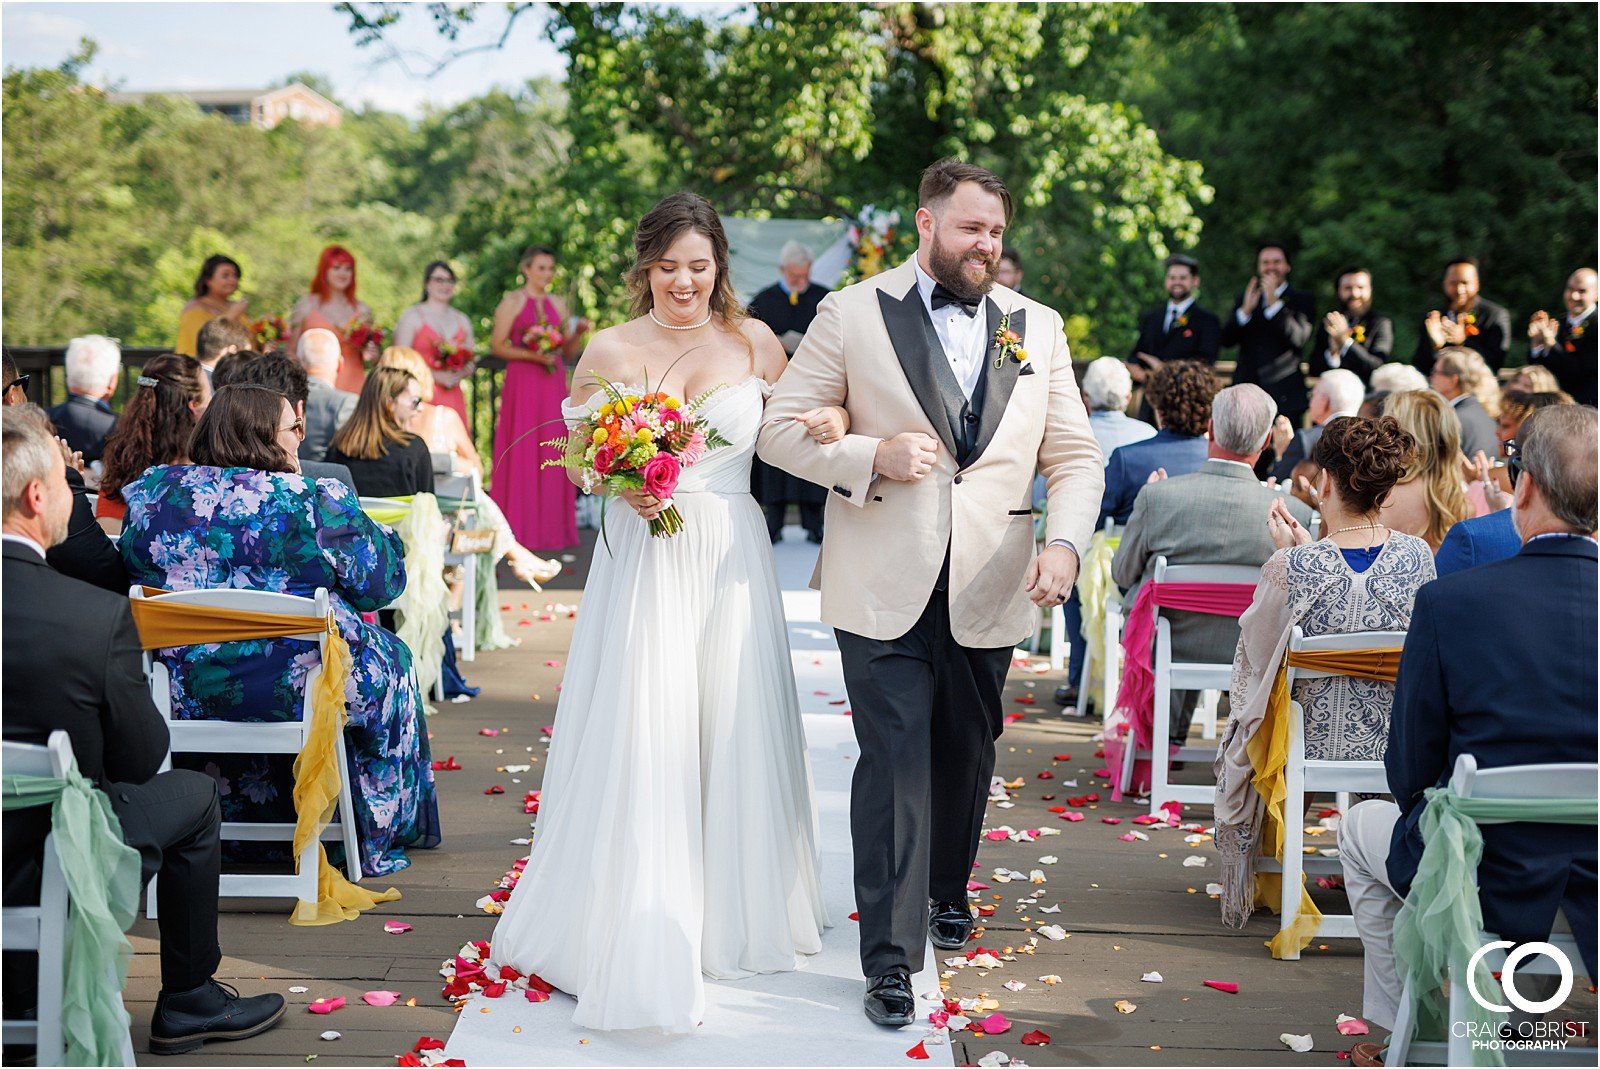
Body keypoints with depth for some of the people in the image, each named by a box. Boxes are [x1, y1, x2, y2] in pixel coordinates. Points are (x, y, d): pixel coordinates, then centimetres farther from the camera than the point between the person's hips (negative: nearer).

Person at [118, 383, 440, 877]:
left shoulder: (152, 490, 2)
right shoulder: (314, 501, -12)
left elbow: (127, 573, 17)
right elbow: (379, 582, -5)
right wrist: (380, 534, 15)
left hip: (182, 689, 5)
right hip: (297, 685, -5)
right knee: (391, 658, 23)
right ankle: (375, 840, 28)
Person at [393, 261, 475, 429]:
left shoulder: (462, 321, 18)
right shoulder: (411, 316, 3)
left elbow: (471, 364, 21)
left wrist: (460, 374, -2)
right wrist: (437, 376, -12)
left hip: (453, 400, 4)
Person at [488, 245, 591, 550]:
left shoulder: (558, 304, 16)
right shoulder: (512, 302, 2)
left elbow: (569, 352, 17)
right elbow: (497, 345, -5)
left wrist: (578, 333, -2)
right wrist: (532, 355, -16)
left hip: (554, 385, 5)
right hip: (522, 383, -5)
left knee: (551, 454, 2)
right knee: (521, 453, -6)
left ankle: (551, 527, 5)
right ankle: (518, 528, -2)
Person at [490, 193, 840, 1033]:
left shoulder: (753, 341, 5)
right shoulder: (611, 350, 2)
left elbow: (796, 430, 11)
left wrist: (831, 420, -11)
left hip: (730, 561, 2)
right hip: (642, 561, -1)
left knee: (732, 737, 9)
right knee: (639, 745, -3)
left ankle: (733, 915, 27)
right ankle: (639, 938, 9)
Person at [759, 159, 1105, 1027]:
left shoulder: (1037, 328, 8)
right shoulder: (852, 314, 0)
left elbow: (1075, 456, 7)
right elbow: (779, 428, -1)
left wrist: (1064, 542, -12)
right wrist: (873, 456, -17)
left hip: (987, 591, 3)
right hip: (884, 588, -3)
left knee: (966, 755, 17)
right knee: (894, 762, -5)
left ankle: (948, 889, 43)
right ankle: (891, 956, 4)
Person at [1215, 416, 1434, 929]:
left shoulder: (1292, 567, -24)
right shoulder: (1418, 557, -12)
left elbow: (1256, 652, -7)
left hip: (1309, 749, -3)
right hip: (1397, 752, 3)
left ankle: (1241, 892, 45)